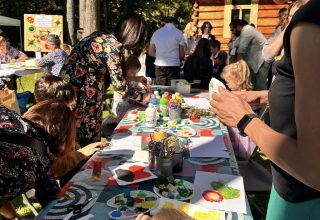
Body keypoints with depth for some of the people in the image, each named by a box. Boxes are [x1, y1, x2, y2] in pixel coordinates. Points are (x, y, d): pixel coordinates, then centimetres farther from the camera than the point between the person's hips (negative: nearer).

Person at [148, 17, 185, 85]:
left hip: (159, 65, 3)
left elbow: (150, 52, 11)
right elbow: (182, 55, -1)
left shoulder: (156, 32, 10)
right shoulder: (178, 33, 0)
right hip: (174, 65, -3)